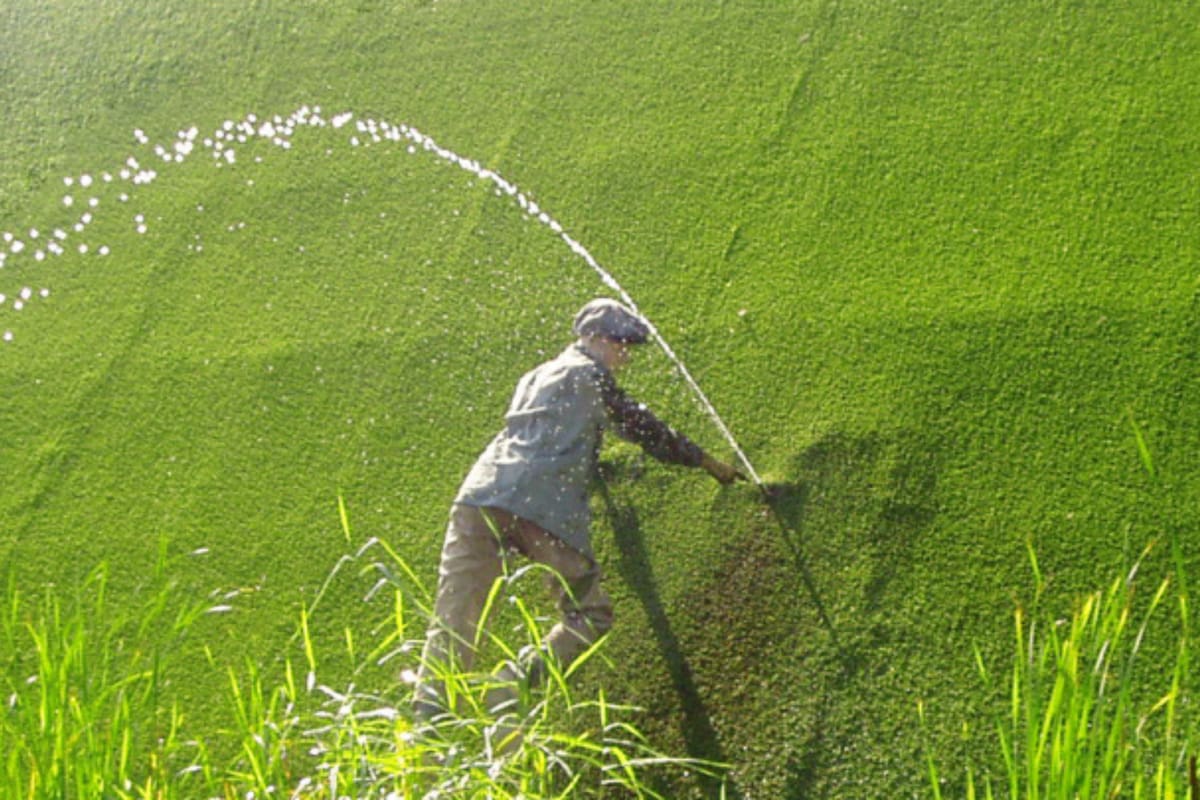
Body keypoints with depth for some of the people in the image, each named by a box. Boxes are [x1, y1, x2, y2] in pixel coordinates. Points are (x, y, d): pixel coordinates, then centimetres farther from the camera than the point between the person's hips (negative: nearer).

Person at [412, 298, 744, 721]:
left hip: (480, 496, 7)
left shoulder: (536, 376, 32)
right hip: (544, 508, -6)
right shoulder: (590, 374, 10)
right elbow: (643, 428, 14)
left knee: (454, 619, 1)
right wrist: (705, 460, 25)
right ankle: (511, 686, -12)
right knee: (590, 615, 6)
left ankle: (429, 710, -16)